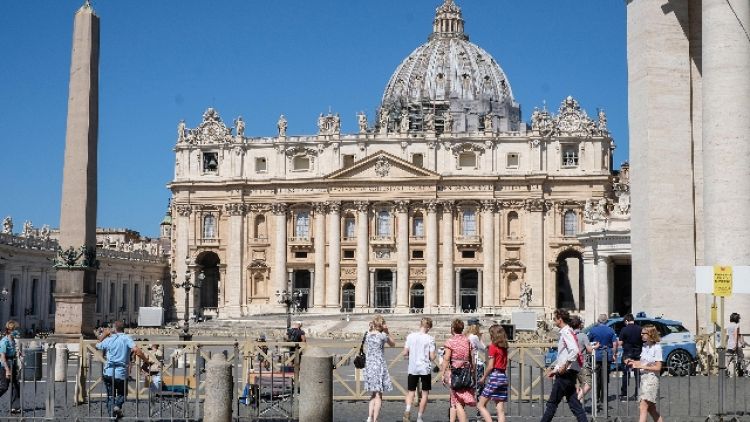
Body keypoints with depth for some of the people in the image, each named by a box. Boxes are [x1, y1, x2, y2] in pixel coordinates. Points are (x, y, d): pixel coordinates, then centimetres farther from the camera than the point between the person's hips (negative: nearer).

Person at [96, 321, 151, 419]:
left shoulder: (108, 340, 3)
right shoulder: (126, 338, -5)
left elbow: (97, 347, 22)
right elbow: (136, 350, -19)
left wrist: (104, 334, 30)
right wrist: (146, 360, -11)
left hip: (109, 373, 2)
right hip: (121, 374, -1)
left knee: (110, 395, 16)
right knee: (121, 393, 21)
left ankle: (111, 413, 4)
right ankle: (118, 405, -6)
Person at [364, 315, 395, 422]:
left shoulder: (367, 335, 5)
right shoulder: (382, 336, -9)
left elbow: (366, 351, 11)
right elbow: (392, 344, 8)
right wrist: (387, 333, 4)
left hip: (369, 366, 5)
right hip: (379, 366, -5)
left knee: (374, 394, 17)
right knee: (378, 395, 1)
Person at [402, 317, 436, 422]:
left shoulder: (410, 336, -2)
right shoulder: (430, 339, -8)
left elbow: (405, 353, 0)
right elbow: (432, 357, -9)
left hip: (412, 369, 2)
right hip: (425, 369, -2)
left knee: (411, 391, 13)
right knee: (425, 393, 11)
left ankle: (408, 409, -15)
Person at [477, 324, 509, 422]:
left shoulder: (493, 347, -8)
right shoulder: (504, 347, 12)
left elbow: (490, 366, -12)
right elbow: (505, 365, 12)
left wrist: (483, 377, 0)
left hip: (494, 376, -7)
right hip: (503, 377, 7)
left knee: (481, 405, 1)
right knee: (500, 410, 4)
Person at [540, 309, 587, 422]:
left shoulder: (566, 332, -13)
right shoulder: (564, 332, 18)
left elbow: (574, 350, -28)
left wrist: (564, 366, -25)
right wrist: (555, 369, 25)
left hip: (566, 373, -10)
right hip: (568, 373, 10)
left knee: (552, 403, -1)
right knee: (574, 403, 7)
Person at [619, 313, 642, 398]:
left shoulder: (624, 329, -9)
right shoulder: (640, 329, 0)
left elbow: (620, 343, -11)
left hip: (627, 353, -3)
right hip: (638, 353, 3)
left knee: (626, 374, 2)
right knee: (638, 374, 10)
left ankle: (624, 394, 1)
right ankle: (638, 393, 12)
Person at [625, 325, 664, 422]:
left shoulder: (656, 347, -12)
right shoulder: (644, 346, 10)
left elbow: (658, 367, -13)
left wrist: (640, 366, -18)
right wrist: (632, 362, -1)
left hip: (651, 378, -8)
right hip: (643, 377, 8)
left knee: (643, 407, -15)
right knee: (651, 408, 14)